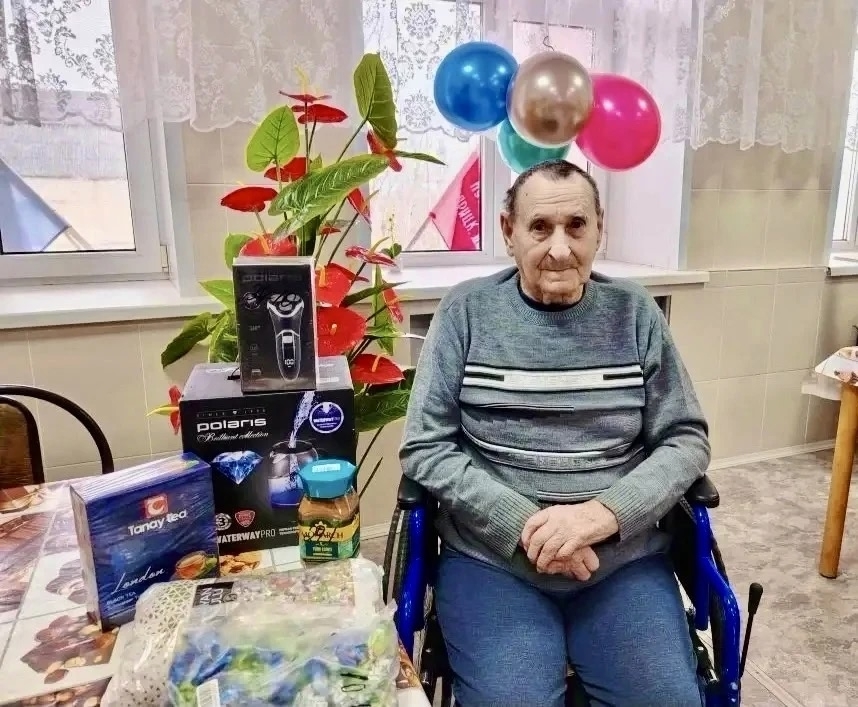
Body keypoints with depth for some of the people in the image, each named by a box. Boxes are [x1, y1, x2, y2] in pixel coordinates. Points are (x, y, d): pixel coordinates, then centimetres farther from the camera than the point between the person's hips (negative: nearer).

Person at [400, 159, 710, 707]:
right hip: (491, 558, -1)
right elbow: (425, 447, -6)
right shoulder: (466, 312, -3)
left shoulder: (634, 313, 3)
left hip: (624, 558, 2)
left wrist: (605, 513, -15)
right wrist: (525, 524, -17)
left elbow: (687, 439, 2)